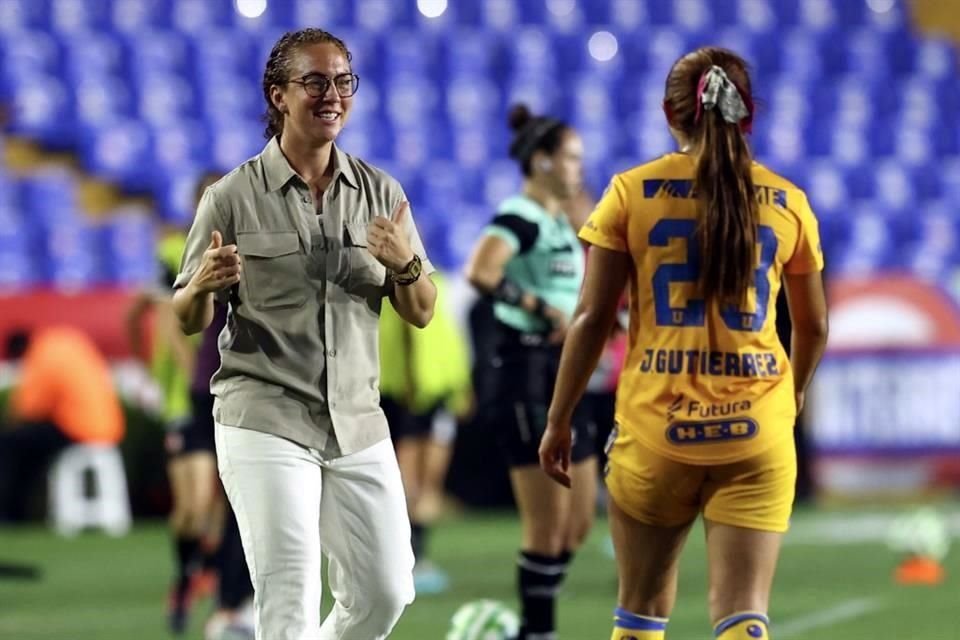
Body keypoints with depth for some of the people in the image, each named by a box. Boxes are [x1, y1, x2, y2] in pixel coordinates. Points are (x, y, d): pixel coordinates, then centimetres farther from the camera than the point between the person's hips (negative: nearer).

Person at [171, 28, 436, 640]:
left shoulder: (380, 193, 7)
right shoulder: (233, 197, -3)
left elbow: (421, 314, 8)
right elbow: (189, 320, 2)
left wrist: (406, 266, -14)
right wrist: (203, 286, -21)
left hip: (358, 423, 4)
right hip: (265, 422, -4)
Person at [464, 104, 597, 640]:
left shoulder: (563, 223, 16)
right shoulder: (519, 218, -12)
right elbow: (481, 273, -31)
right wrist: (543, 308, -26)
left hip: (563, 375, 10)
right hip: (527, 370, -10)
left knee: (578, 523, 11)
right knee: (548, 525, -6)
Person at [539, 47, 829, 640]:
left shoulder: (632, 192, -2)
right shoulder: (788, 203, 3)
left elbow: (592, 318, -3)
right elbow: (814, 327, 14)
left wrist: (559, 421, 5)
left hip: (657, 428, 0)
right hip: (757, 434, 0)